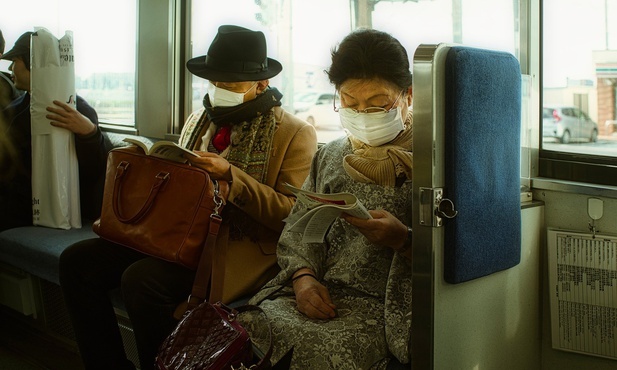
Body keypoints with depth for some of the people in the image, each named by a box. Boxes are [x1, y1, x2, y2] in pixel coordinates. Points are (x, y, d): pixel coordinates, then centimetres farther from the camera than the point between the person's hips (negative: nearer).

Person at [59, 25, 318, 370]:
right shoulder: (199, 121, 16)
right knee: (78, 260, -9)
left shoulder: (296, 134, -4)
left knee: (142, 280, -30)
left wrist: (230, 175, -20)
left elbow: (293, 216, -11)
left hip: (246, 247, -7)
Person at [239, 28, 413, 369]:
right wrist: (303, 277, -3)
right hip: (320, 295, 5)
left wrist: (403, 240, -22)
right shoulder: (330, 156, 18)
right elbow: (298, 229, 15)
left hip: (382, 304, -4)